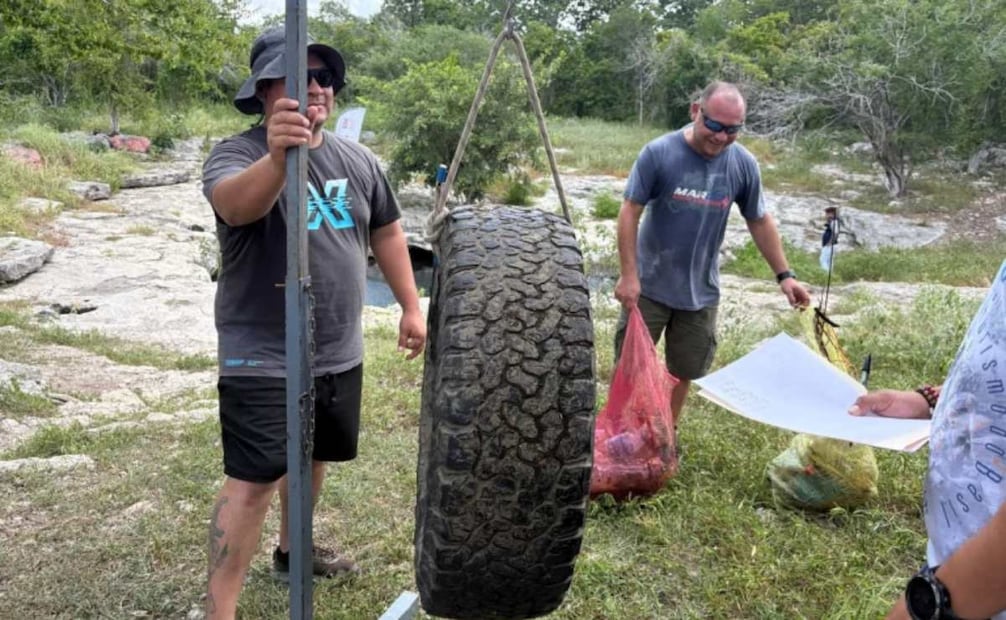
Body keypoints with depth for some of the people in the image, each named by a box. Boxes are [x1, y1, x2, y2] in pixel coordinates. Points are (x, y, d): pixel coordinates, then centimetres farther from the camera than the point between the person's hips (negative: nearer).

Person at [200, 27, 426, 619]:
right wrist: (278, 157, -56)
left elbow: (387, 232, 17)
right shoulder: (238, 154, -13)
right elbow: (234, 204, -36)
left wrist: (411, 307, 13)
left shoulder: (358, 160, 6)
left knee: (313, 457, 21)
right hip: (264, 356, -6)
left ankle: (293, 550, 44)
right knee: (253, 480, -8)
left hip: (340, 352, 6)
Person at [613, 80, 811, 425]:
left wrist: (783, 274, 2)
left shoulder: (744, 164, -7)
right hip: (649, 285, -3)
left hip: (701, 291, 3)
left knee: (684, 371, 14)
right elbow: (630, 211, -13)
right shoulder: (658, 153, -17)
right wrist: (628, 274, -18)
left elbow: (759, 221, 5)